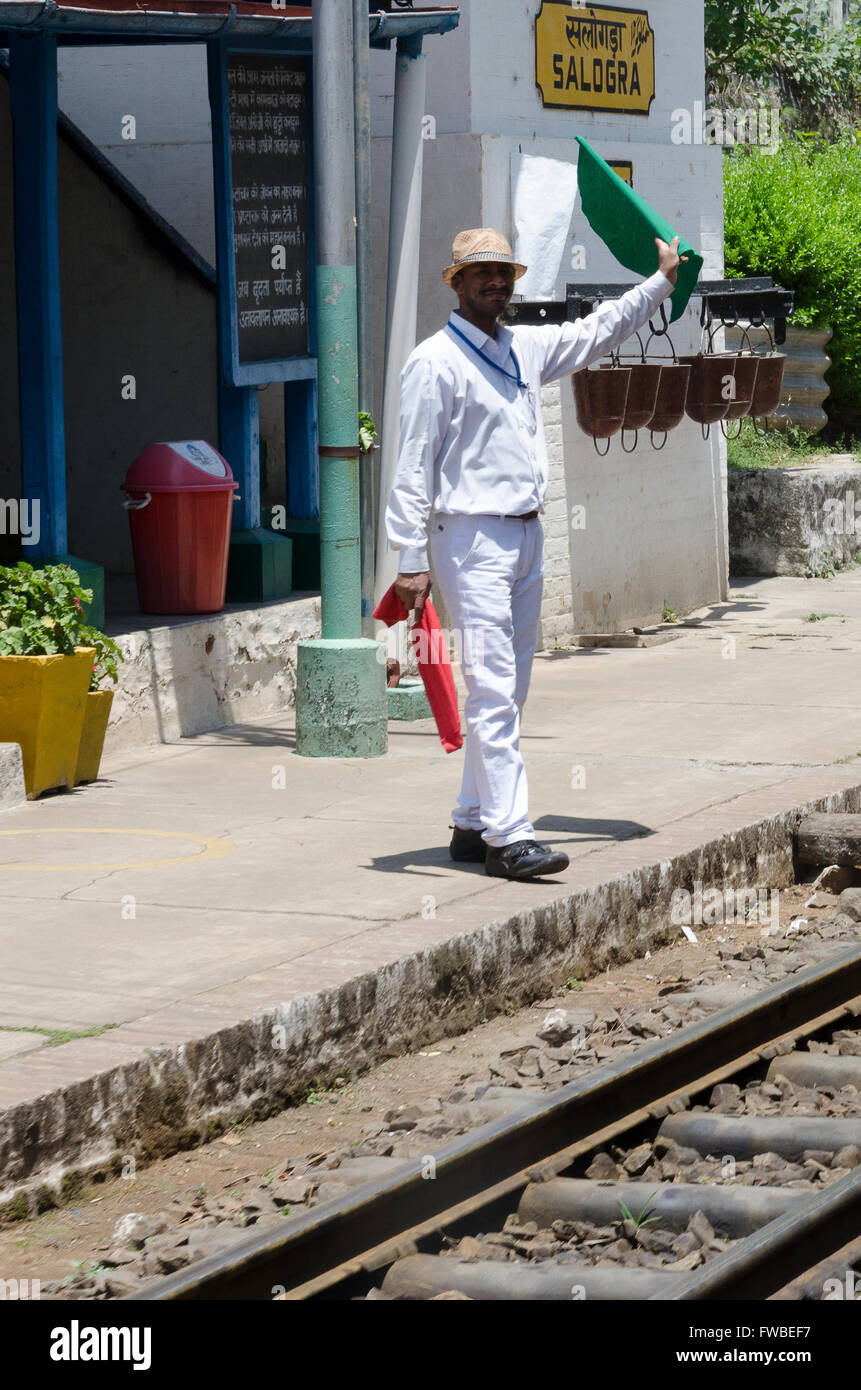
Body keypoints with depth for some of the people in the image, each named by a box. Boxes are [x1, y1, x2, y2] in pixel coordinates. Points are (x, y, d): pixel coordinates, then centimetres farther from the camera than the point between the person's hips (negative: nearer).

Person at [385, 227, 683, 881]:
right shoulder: (435, 362, -8)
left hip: (527, 534, 8)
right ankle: (508, 835, -15)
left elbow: (598, 330, 31)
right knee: (493, 691, -13)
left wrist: (662, 280, 29)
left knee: (508, 693, 10)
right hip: (471, 539, -8)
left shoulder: (528, 348, 13)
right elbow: (413, 466, -11)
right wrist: (412, 562, -16)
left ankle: (472, 824, 18)